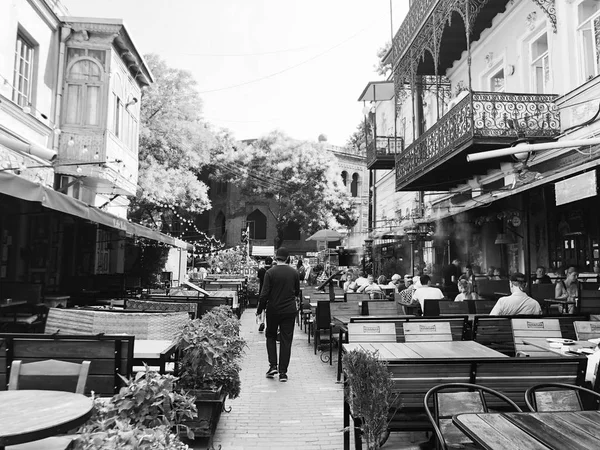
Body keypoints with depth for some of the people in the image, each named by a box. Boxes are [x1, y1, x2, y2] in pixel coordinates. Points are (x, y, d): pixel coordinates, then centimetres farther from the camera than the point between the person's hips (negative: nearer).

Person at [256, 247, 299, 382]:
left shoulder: (270, 272, -10)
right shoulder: (294, 272, -2)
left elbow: (264, 294, -11)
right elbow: (297, 292, 9)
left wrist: (259, 309, 0)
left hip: (273, 310, -1)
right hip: (290, 310, 2)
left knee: (271, 336, 18)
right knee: (286, 340, 6)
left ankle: (273, 365, 8)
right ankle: (283, 372, 7)